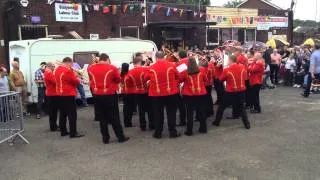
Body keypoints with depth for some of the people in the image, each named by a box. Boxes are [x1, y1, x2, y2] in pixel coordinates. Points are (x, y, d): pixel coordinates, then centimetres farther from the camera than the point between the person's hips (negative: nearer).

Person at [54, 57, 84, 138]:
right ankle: (73, 133, -4)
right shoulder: (68, 70, -16)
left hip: (60, 95, 9)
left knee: (63, 113, 14)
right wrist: (78, 79, 9)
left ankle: (63, 131, 19)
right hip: (68, 95, -9)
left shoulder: (57, 70, 12)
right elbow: (76, 81, -12)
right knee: (72, 114, -5)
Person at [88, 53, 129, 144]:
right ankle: (121, 137, 14)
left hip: (97, 95, 3)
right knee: (114, 117, 7)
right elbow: (118, 79, 2)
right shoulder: (112, 68, -9)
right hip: (110, 95, -3)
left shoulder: (90, 68, 1)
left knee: (102, 118, 12)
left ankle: (105, 138, 16)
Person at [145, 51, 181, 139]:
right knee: (171, 113, 10)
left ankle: (158, 133, 16)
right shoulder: (171, 65, -6)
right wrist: (175, 85, 20)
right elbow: (178, 77, 4)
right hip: (171, 92, 0)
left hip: (156, 94, 0)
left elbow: (146, 78, 8)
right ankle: (173, 132, 14)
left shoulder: (151, 68, -5)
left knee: (158, 114, 10)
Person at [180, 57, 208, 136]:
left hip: (189, 95, -2)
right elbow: (206, 80, 11)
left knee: (190, 112, 5)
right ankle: (203, 128, 22)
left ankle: (189, 130, 8)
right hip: (201, 93, 2)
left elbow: (180, 80, 5)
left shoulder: (184, 72, -11)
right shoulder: (202, 70, -3)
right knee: (201, 111, 13)